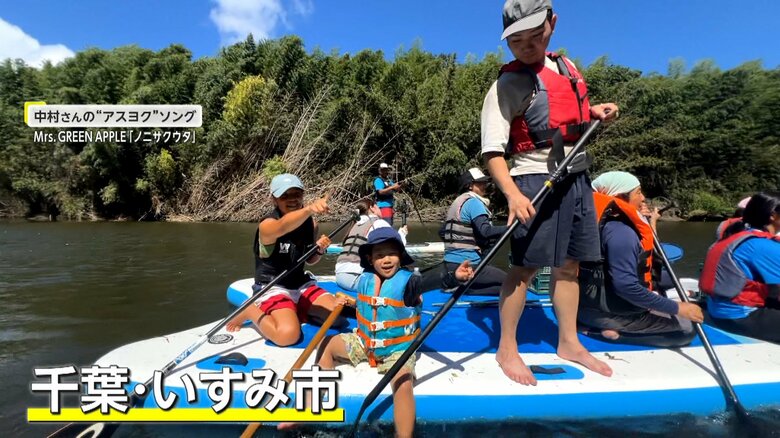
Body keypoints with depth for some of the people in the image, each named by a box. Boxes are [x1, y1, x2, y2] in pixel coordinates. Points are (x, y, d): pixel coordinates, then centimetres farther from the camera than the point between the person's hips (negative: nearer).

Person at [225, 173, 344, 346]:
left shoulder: (311, 224, 0)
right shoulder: (267, 225, -19)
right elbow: (283, 227, -46)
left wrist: (320, 249, -10)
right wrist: (309, 209, -66)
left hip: (301, 284, 7)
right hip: (272, 288, -6)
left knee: (339, 317, -8)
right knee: (287, 335, -31)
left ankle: (299, 310, 15)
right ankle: (252, 312, -1)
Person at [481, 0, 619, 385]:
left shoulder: (565, 66, 13)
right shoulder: (507, 85, -9)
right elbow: (492, 151, -18)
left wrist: (594, 111, 8)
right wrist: (512, 193, -32)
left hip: (576, 178, 7)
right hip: (536, 180, -7)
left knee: (569, 264, 11)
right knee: (525, 267, -7)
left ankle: (569, 342, 25)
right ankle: (507, 349, 8)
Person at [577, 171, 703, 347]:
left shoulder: (613, 224, 9)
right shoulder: (620, 232, -22)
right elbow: (626, 286, -28)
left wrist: (650, 224, 9)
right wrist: (677, 308, -20)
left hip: (594, 303, 9)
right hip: (609, 311, -9)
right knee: (686, 329, 1)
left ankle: (602, 325, 6)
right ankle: (615, 331, -9)